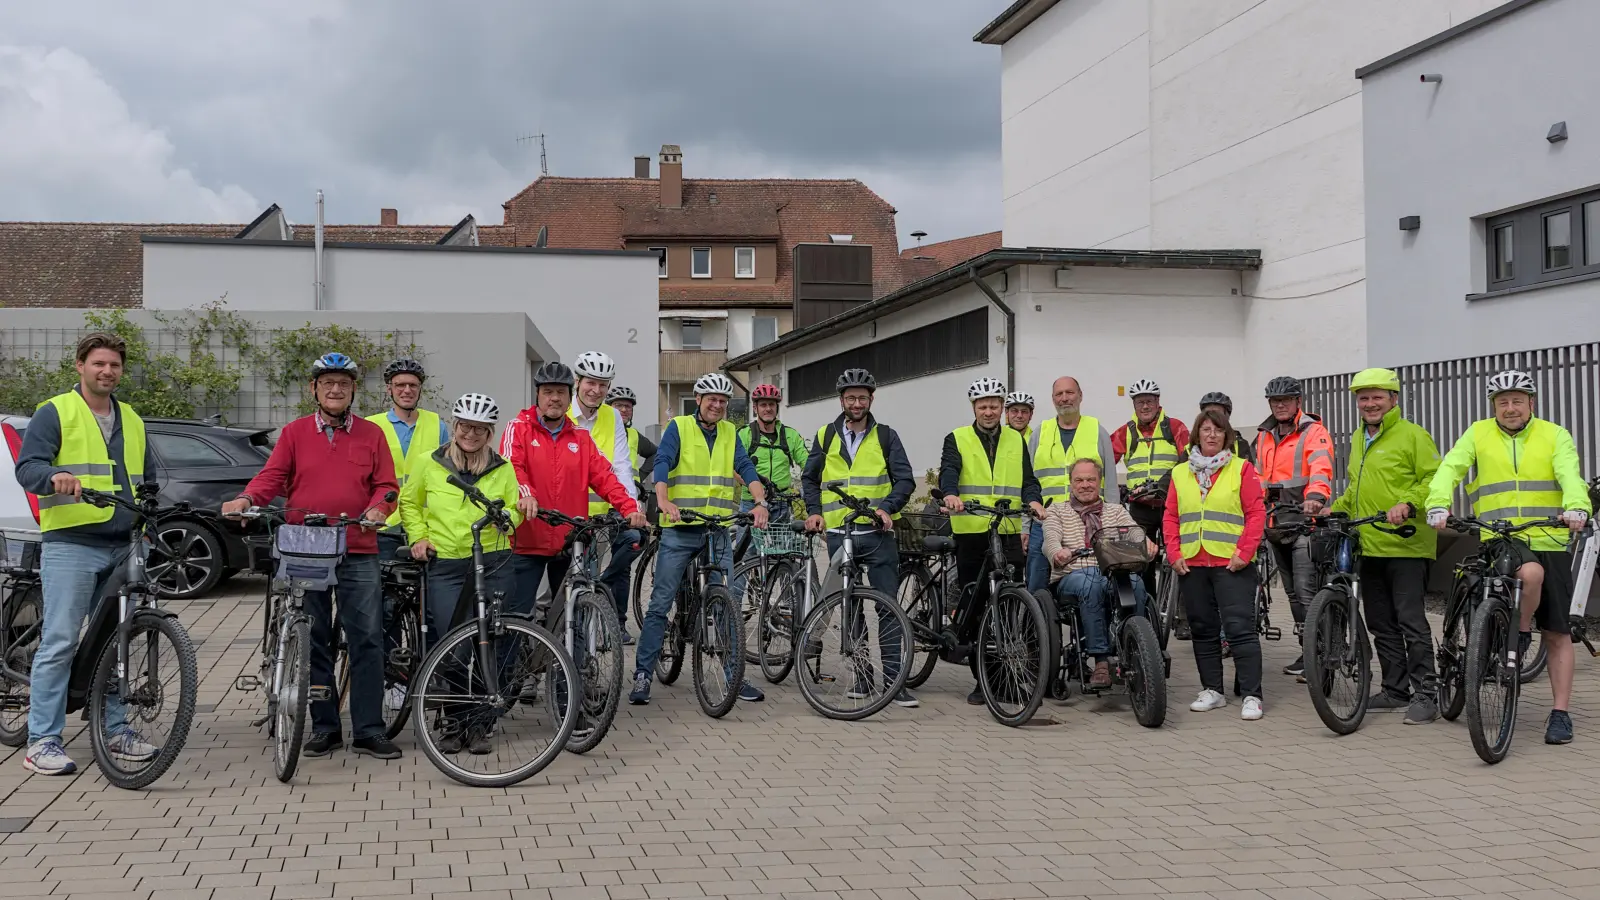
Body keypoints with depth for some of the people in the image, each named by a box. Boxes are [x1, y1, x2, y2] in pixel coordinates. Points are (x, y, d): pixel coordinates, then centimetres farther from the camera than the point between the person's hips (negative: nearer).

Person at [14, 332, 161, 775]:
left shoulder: (131, 420, 21)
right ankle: (42, 740, -4)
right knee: (59, 642, -9)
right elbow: (27, 466, -9)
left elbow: (147, 480, 28)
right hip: (70, 545, -6)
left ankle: (116, 730, 19)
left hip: (122, 548, 6)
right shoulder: (55, 413, 2)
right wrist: (54, 478, -30)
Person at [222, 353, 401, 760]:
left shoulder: (372, 434, 10)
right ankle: (324, 728, 14)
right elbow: (272, 476, 3)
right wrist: (246, 499, -16)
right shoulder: (294, 433, 10)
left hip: (358, 553, -1)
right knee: (314, 642, 5)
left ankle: (368, 730, 0)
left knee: (366, 640, -5)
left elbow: (386, 485, 8)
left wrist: (378, 507, -13)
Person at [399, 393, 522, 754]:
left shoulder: (503, 469, 5)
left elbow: (516, 510, 13)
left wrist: (504, 515, -9)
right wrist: (418, 537, 4)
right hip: (445, 566, -1)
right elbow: (408, 502, 16)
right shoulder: (430, 464, 3)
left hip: (493, 565, 1)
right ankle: (452, 725, 11)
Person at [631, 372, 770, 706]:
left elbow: (746, 467, 0)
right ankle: (642, 675, 4)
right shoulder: (679, 427, 0)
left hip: (719, 530, 3)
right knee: (660, 603, -2)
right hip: (679, 529, -3)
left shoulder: (730, 433, 11)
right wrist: (663, 500, -31)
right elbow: (662, 463, -13)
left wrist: (760, 503, -18)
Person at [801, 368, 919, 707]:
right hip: (839, 534, 2)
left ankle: (893, 679, -5)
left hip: (877, 532, -2)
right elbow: (809, 478, 16)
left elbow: (905, 479, 0)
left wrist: (887, 507, -16)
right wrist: (814, 511, 1)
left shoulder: (885, 436, 5)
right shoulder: (826, 435, 10)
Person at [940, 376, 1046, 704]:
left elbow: (1028, 480, 11)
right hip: (970, 533, -2)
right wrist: (950, 495, -31)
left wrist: (1033, 500, -11)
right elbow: (948, 473, -9)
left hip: (1009, 533, 2)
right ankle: (982, 680, 9)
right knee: (974, 606, 1)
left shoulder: (1016, 441, 17)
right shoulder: (957, 440, 7)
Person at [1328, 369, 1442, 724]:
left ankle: (1426, 694, -1)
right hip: (1369, 546, 8)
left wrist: (1407, 504, -27)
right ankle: (1395, 689, 22)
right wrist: (1336, 508, 15)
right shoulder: (1359, 440, 18)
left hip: (1406, 545, -8)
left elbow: (1435, 479, -13)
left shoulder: (1413, 435, -7)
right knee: (1381, 624, 12)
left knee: (1411, 621, -8)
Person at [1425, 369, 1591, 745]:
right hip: (1499, 541, -1)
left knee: (1558, 633, 3)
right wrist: (1438, 504, -25)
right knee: (1531, 572, -35)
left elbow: (1570, 474, -11)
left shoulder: (1554, 436, 6)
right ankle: (1520, 635, -6)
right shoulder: (1478, 435, 7)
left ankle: (1560, 713, 13)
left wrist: (1576, 506, -32)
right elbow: (1450, 468, -5)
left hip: (1550, 542, 1)